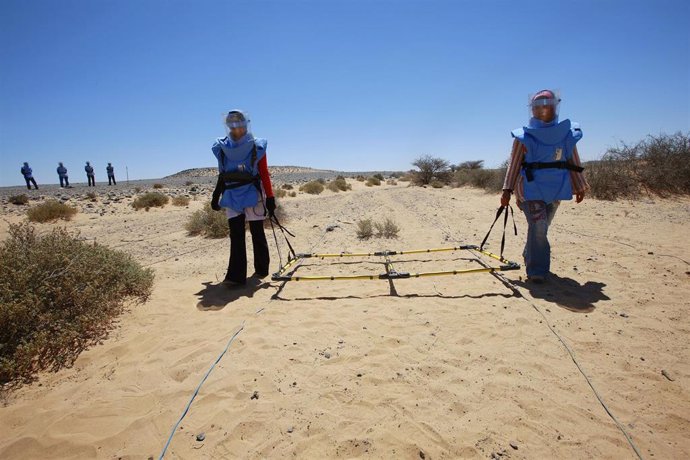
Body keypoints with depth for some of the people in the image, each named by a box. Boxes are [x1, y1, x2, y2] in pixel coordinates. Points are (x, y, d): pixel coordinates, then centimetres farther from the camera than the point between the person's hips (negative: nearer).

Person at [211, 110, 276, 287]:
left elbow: (264, 174, -1)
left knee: (257, 234, 5)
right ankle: (236, 276, -4)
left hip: (252, 195, -3)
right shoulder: (222, 148, 8)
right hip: (231, 196, 3)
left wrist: (270, 198, -6)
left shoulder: (256, 147, -1)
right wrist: (216, 196, 16)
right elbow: (222, 176, 16)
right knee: (236, 236, -3)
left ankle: (261, 269, 21)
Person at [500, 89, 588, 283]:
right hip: (531, 189, -4)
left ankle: (531, 258, 34)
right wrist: (507, 190, -7)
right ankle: (536, 271, -7)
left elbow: (573, 162, 13)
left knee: (541, 228, 14)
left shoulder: (567, 134, 6)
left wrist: (580, 186, 17)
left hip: (556, 190, 4)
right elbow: (514, 165, -3)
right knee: (538, 227, -14)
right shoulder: (524, 136, -5)